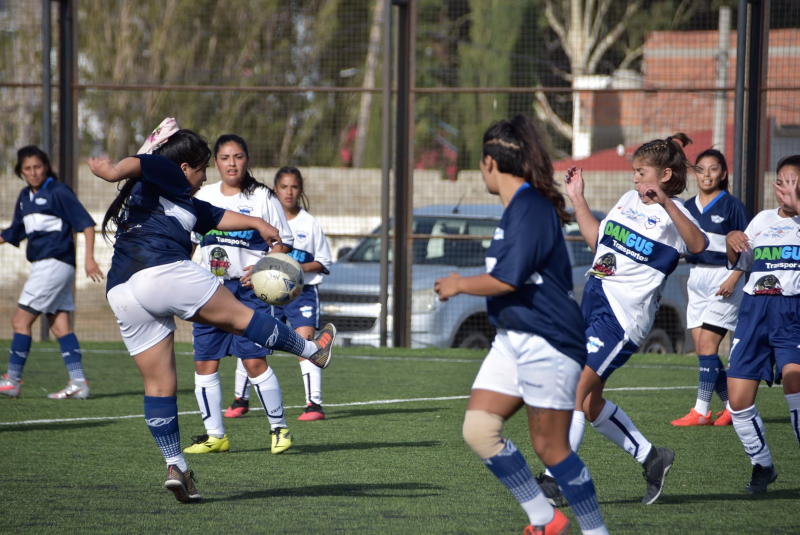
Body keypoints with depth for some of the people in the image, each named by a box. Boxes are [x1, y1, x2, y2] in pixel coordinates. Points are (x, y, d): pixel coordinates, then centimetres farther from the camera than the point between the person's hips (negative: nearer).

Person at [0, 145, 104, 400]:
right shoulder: (25, 197, 16)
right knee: (60, 326, 3)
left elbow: (86, 224, -10)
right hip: (42, 265, 8)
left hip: (55, 262, -8)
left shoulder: (58, 192, -7)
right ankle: (78, 382, -1)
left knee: (21, 320, -6)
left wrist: (89, 258, -18)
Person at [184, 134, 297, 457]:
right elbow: (187, 240, 20)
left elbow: (282, 242, 1)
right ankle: (214, 435, 9)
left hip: (248, 288, -4)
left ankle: (279, 427, 3)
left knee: (254, 362, -11)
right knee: (205, 363, 0)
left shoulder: (262, 197, 0)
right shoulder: (203, 197, 11)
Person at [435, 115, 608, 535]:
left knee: (550, 448, -6)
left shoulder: (531, 209, -17)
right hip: (512, 339, 10)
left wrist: (458, 285, -7)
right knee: (477, 429, 1)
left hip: (547, 342, -10)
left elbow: (505, 279, -22)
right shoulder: (517, 208, 14)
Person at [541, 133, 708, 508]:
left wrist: (665, 203, -39)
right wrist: (577, 200, 22)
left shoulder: (672, 213, -9)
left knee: (577, 389, -14)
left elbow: (698, 245, -29)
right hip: (593, 302, 9)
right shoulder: (628, 201, 15)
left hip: (625, 313, -9)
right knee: (589, 401, 11)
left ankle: (553, 481, -10)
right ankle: (651, 458, 25)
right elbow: (597, 240, 27)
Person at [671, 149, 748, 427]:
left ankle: (701, 411, -11)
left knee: (707, 344, -13)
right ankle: (733, 406, 14)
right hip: (697, 279, 7)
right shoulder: (688, 207, 12)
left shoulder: (732, 206, -6)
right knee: (702, 349, 2)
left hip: (724, 280, -7)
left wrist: (733, 279, -17)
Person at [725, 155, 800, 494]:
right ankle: (762, 465, 20)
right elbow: (739, 262, 29)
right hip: (754, 309, 5)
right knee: (739, 399, -2)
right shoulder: (763, 219, 19)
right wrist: (731, 242, 10)